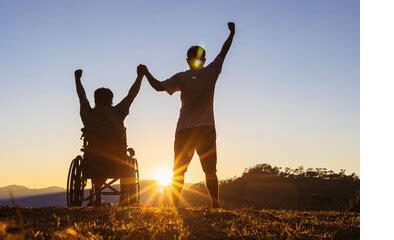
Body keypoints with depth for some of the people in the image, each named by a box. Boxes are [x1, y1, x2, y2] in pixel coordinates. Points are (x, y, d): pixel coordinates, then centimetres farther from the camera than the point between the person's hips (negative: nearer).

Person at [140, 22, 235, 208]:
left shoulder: (182, 77, 2)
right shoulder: (210, 73, 5)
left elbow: (158, 86, -4)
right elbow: (223, 52, 15)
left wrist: (146, 72, 11)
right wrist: (232, 33, 26)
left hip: (184, 131, 0)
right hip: (207, 130, 0)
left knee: (179, 171, 3)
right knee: (210, 171, 2)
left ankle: (174, 205, -2)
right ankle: (215, 205, -3)